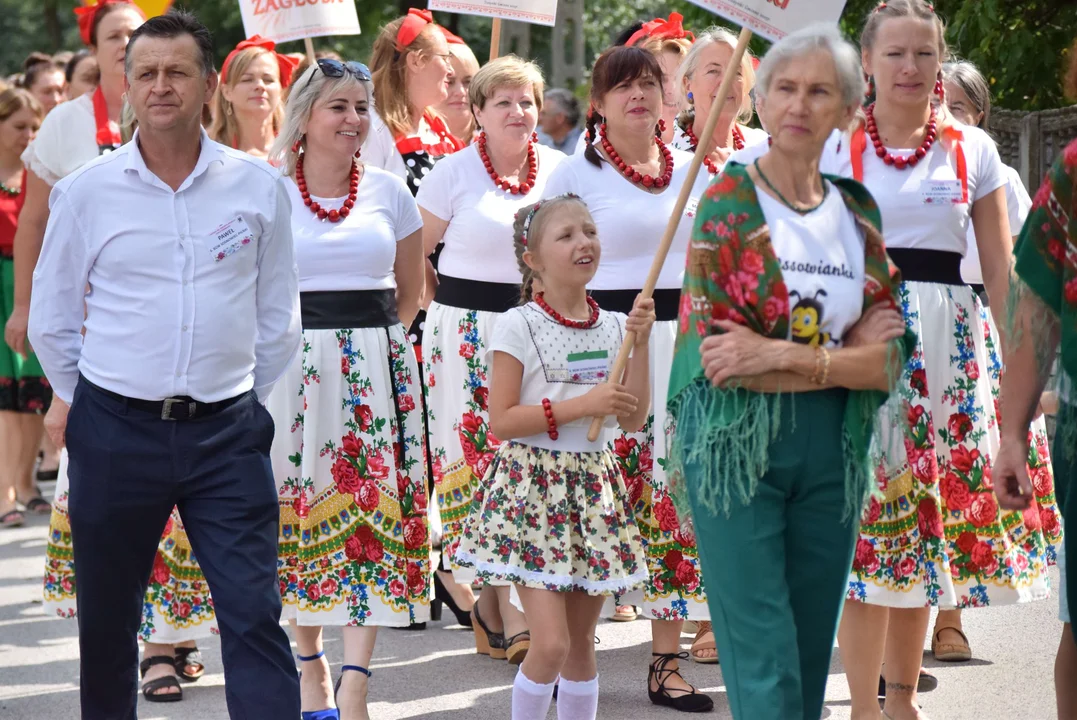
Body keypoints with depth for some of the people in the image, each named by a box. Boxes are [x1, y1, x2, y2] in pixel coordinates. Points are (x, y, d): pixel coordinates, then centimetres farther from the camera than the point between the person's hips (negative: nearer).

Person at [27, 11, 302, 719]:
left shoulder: (258, 187, 1)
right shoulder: (86, 191, 0)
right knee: (107, 620, 11)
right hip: (115, 429, 1)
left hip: (227, 430, 0)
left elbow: (278, 317, 13)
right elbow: (51, 316, 12)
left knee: (255, 619, -7)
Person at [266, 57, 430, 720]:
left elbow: (410, 288, 18)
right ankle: (310, 661, 19)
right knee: (301, 510, 3)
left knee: (375, 511, -6)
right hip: (293, 365, -1)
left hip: (376, 367, 1)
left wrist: (380, 342, 9)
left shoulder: (389, 191, 7)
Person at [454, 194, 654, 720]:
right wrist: (582, 405, -17)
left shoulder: (614, 327, 6)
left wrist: (640, 343, -6)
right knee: (551, 642, -13)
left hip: (593, 487, 5)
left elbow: (633, 420, 3)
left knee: (581, 640, 10)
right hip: (534, 484, -5)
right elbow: (501, 421, -12)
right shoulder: (518, 327, -8)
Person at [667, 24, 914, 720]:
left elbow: (887, 362, 1)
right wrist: (843, 355, -12)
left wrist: (779, 355, -13)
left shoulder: (858, 212, 10)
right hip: (736, 443, -5)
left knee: (812, 656, 8)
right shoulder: (729, 202, -4)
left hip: (832, 450, 5)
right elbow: (718, 354, -12)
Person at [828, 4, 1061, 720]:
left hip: (950, 348, 2)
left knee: (931, 515, 7)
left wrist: (1016, 364, 3)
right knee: (868, 520, -6)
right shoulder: (835, 150, 3)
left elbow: (1000, 269, 9)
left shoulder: (973, 149, 8)